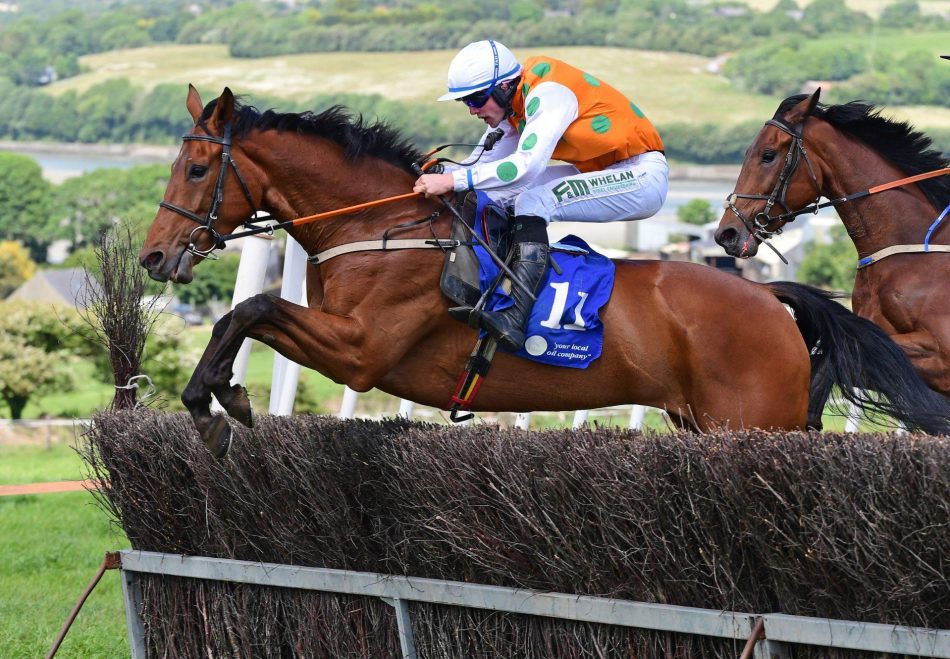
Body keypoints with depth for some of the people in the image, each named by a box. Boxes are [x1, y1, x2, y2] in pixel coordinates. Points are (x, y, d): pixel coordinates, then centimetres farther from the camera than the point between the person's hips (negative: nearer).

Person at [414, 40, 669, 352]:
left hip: (644, 176, -10)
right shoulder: (511, 102, 4)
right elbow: (484, 162, 8)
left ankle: (515, 319, -40)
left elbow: (527, 165, -33)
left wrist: (454, 180, -32)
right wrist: (436, 176, -9)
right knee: (495, 193, -2)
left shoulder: (548, 93, -23)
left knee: (533, 201, -29)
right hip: (601, 174, 10)